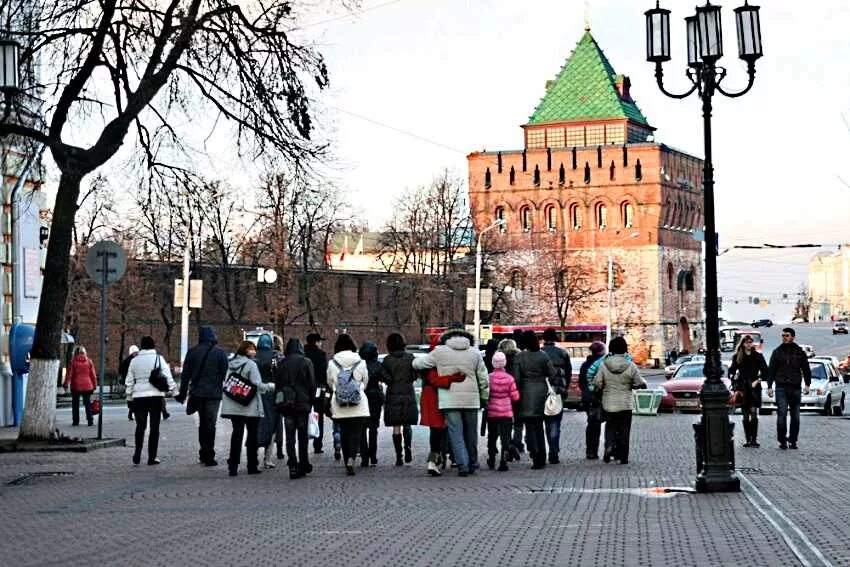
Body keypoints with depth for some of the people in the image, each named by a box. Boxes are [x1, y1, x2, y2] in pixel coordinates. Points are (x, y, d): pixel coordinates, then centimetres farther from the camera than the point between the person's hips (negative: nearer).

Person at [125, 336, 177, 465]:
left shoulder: (135, 360, 6)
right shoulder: (158, 358, -3)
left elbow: (129, 381, 10)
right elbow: (168, 377, -6)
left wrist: (129, 397, 18)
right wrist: (174, 391, 0)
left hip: (139, 396, 2)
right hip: (156, 396, -2)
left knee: (140, 426, 13)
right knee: (154, 427, 3)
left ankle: (137, 455, 5)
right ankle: (152, 457, 3)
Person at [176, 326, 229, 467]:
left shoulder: (192, 352, 4)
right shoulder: (220, 352, -5)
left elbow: (185, 374, 6)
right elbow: (225, 373, -7)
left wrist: (183, 393, 10)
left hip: (197, 392, 3)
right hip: (213, 393, -3)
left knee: (202, 423, 17)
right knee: (210, 424, -1)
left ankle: (204, 453, 22)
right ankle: (209, 456, -4)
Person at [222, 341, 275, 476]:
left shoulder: (231, 364, 9)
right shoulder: (250, 365, -11)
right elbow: (258, 385, -16)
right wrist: (271, 386, -3)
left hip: (233, 406, 5)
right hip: (250, 407, -5)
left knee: (237, 433, 7)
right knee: (252, 435, 7)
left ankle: (233, 467, 0)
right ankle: (252, 466, 12)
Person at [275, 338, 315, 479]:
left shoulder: (281, 364, 4)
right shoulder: (306, 362, -5)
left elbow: (277, 384, 7)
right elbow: (312, 384, -6)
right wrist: (310, 401, 4)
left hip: (286, 405, 2)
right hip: (302, 404, -2)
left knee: (290, 436, 3)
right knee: (303, 436, 8)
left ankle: (293, 466, -5)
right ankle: (303, 465, 10)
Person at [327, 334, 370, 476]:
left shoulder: (332, 363, -3)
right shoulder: (360, 362, -4)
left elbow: (329, 383, 9)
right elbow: (365, 381, 9)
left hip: (339, 406, 1)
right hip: (358, 405, -1)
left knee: (344, 433, 11)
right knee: (355, 432, -1)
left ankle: (347, 461, 15)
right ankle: (351, 460, -20)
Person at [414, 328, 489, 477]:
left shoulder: (440, 352, -1)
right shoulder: (474, 353, 6)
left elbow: (417, 363, 8)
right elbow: (483, 378, 9)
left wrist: (416, 362, 32)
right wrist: (485, 397, 19)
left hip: (449, 399, -2)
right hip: (471, 398, 2)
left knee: (456, 433, -1)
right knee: (471, 433, 14)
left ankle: (463, 465, -10)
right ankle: (472, 464, 24)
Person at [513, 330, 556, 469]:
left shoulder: (519, 357, -8)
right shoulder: (543, 356, -1)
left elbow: (516, 378, -10)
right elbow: (552, 374, 0)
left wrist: (516, 394, 1)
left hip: (527, 393, -3)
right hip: (541, 391, 3)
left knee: (530, 427, 2)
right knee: (539, 427, 14)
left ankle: (535, 457, -10)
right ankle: (542, 458, 13)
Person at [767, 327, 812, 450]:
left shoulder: (799, 352, 8)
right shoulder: (777, 352, 7)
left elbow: (806, 369, 11)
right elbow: (771, 370, 8)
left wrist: (807, 384, 0)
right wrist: (769, 386, 1)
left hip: (795, 388, 1)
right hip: (781, 387, -1)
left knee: (795, 416, 3)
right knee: (781, 414, -9)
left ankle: (793, 440, 11)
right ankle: (782, 440, -5)